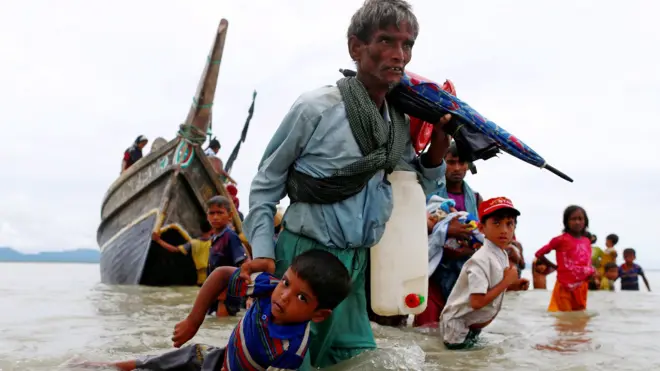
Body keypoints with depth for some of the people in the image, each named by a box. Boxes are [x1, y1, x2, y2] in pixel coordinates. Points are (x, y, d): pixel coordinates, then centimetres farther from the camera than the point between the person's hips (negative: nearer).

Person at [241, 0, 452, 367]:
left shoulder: (402, 124, 5)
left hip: (356, 264, 6)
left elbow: (419, 187, 17)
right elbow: (266, 182, -4)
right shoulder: (317, 108, -13)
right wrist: (263, 252, -10)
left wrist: (436, 152, -1)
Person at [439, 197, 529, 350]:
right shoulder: (481, 260, -27)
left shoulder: (502, 255, 2)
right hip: (458, 328, -9)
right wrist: (506, 281, -25)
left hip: (474, 326, 10)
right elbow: (477, 302, -33)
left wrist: (512, 285, -2)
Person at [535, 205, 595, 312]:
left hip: (582, 287, 6)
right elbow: (539, 254, -6)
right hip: (565, 287, -6)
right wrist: (555, 266, -2)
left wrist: (592, 272, -1)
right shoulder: (561, 239, -10)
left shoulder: (587, 241, 8)